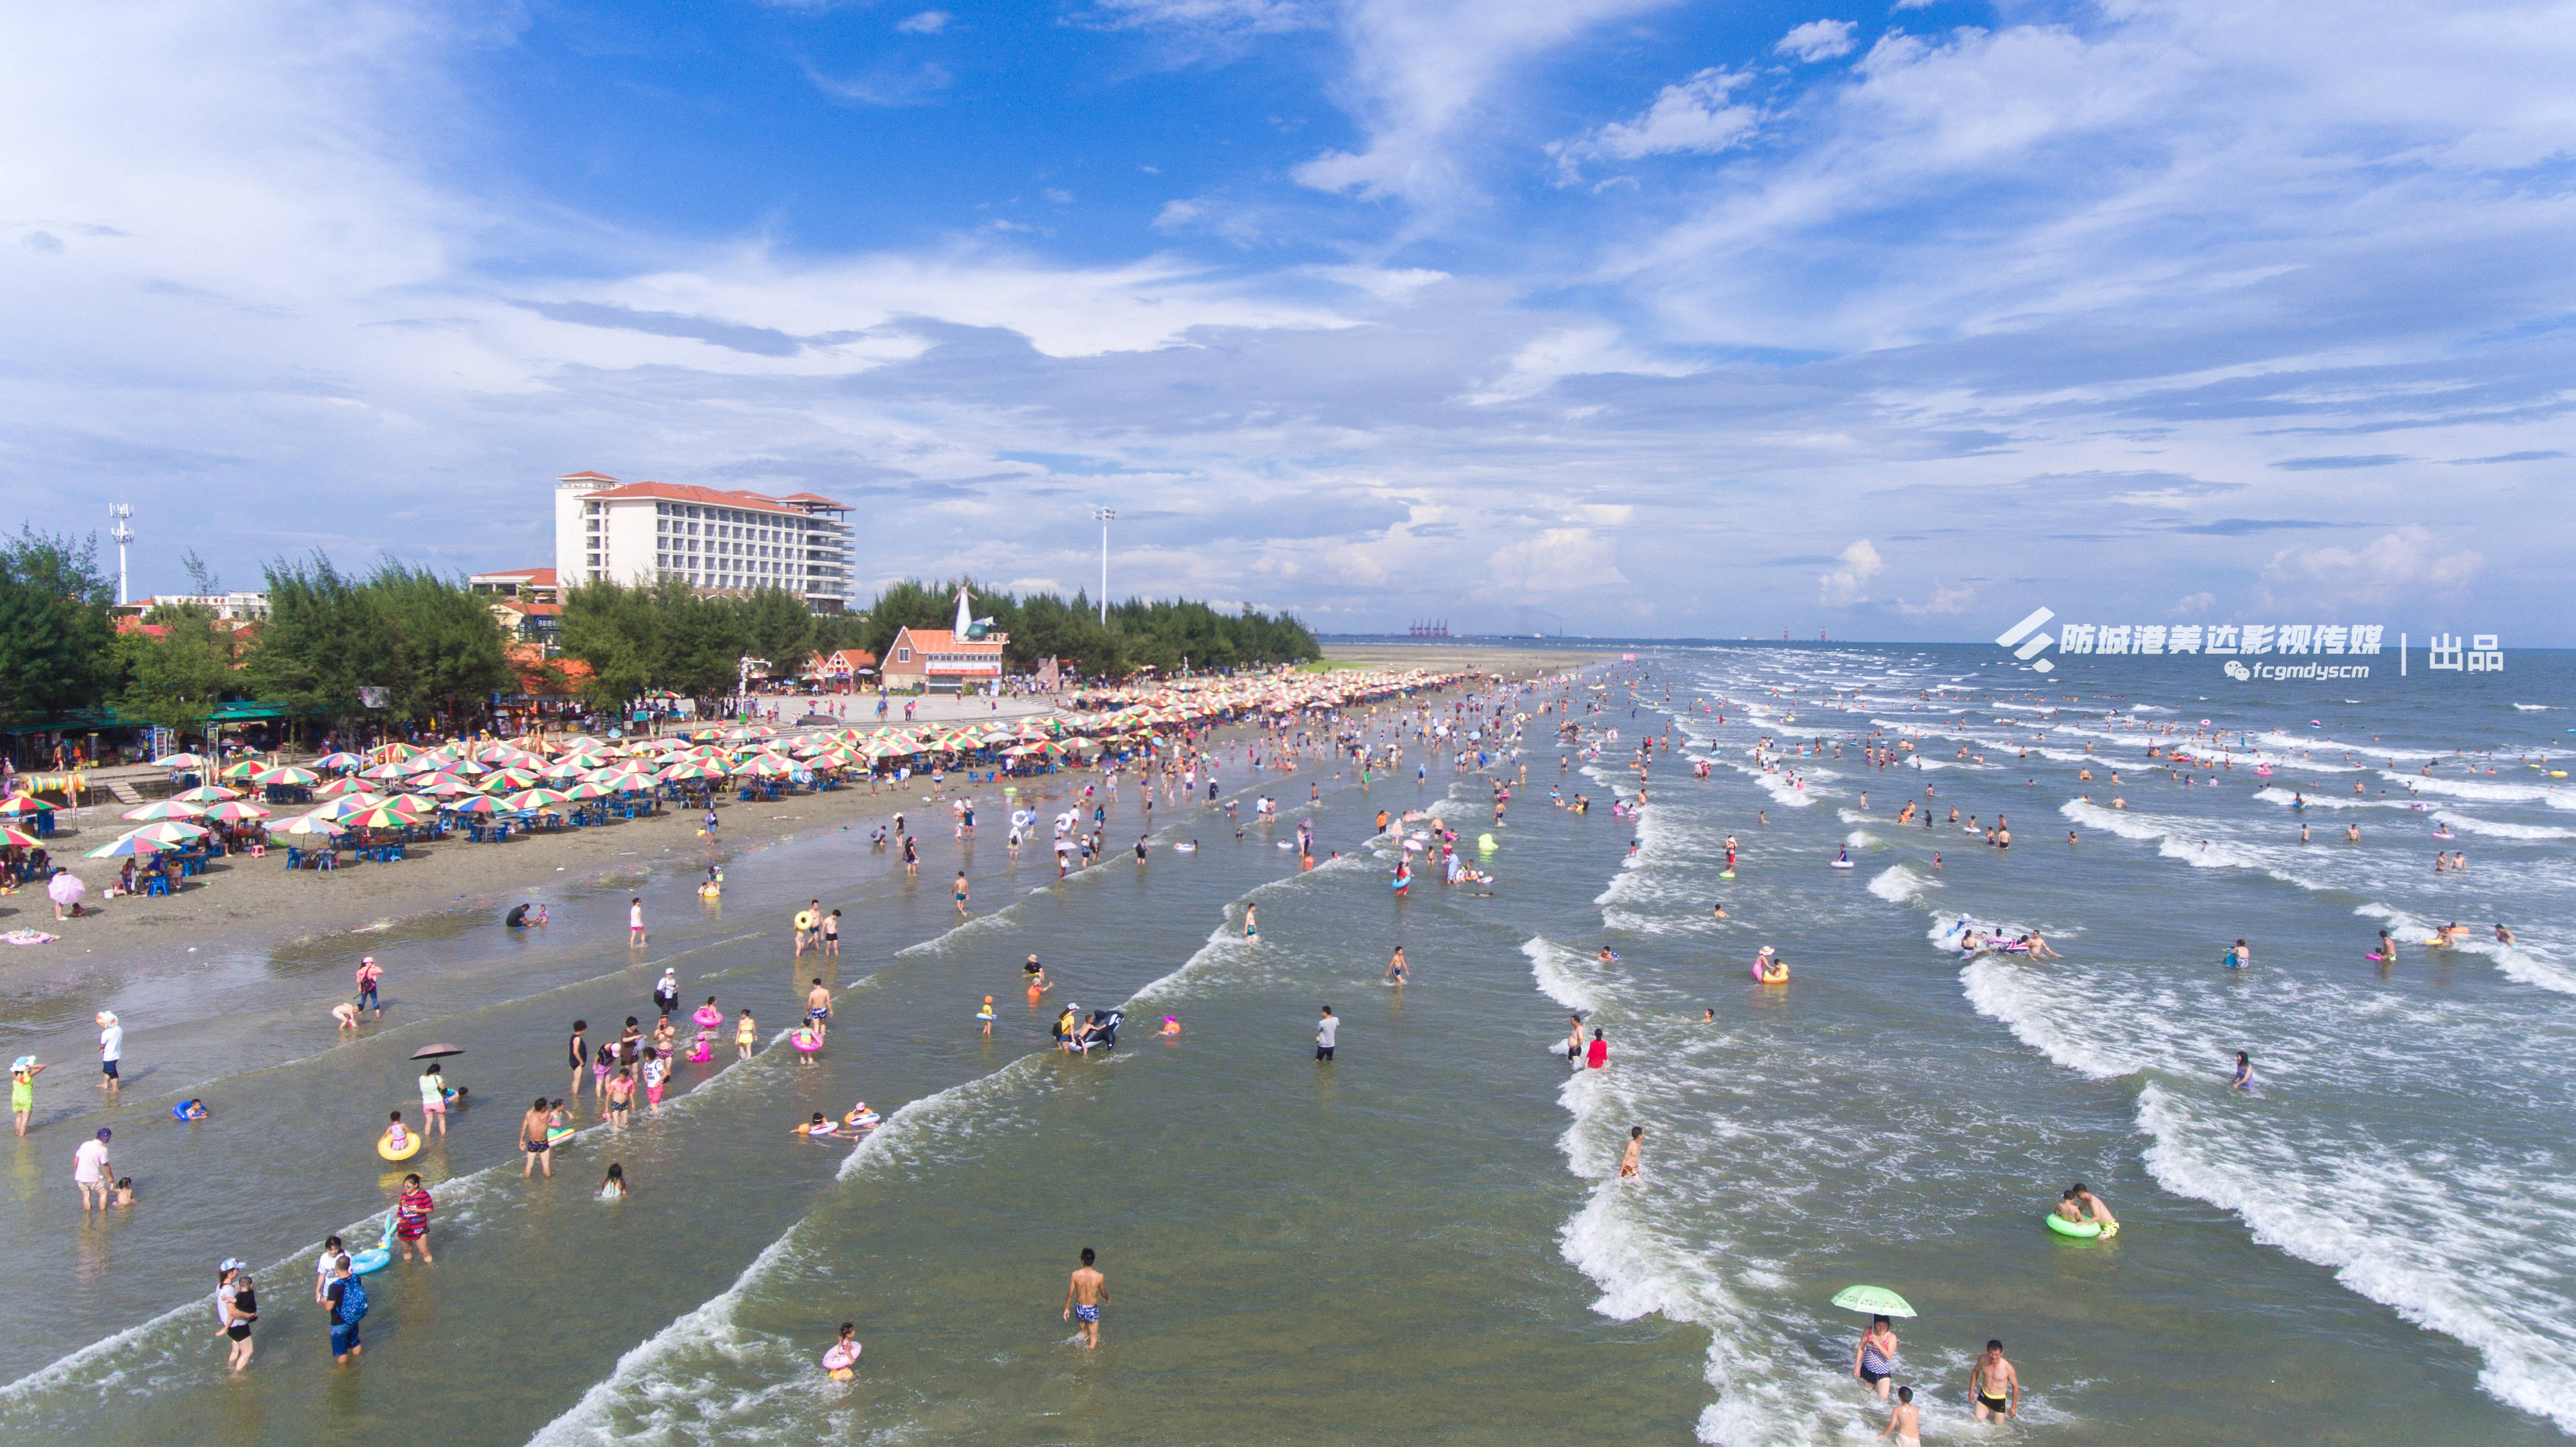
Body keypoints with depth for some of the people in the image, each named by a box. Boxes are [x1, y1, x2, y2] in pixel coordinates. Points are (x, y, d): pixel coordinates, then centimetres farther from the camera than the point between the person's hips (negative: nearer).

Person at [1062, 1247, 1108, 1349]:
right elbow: (1104, 1294, -2)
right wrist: (1108, 1299, 21)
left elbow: (1070, 1294, -8)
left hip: (1080, 1308, 2)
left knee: (1084, 1333, 28)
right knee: (1094, 1338, 12)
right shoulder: (1099, 1277, -19)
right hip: (1093, 1310, -2)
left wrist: (1067, 1308, 8)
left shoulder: (1076, 1275, -17)